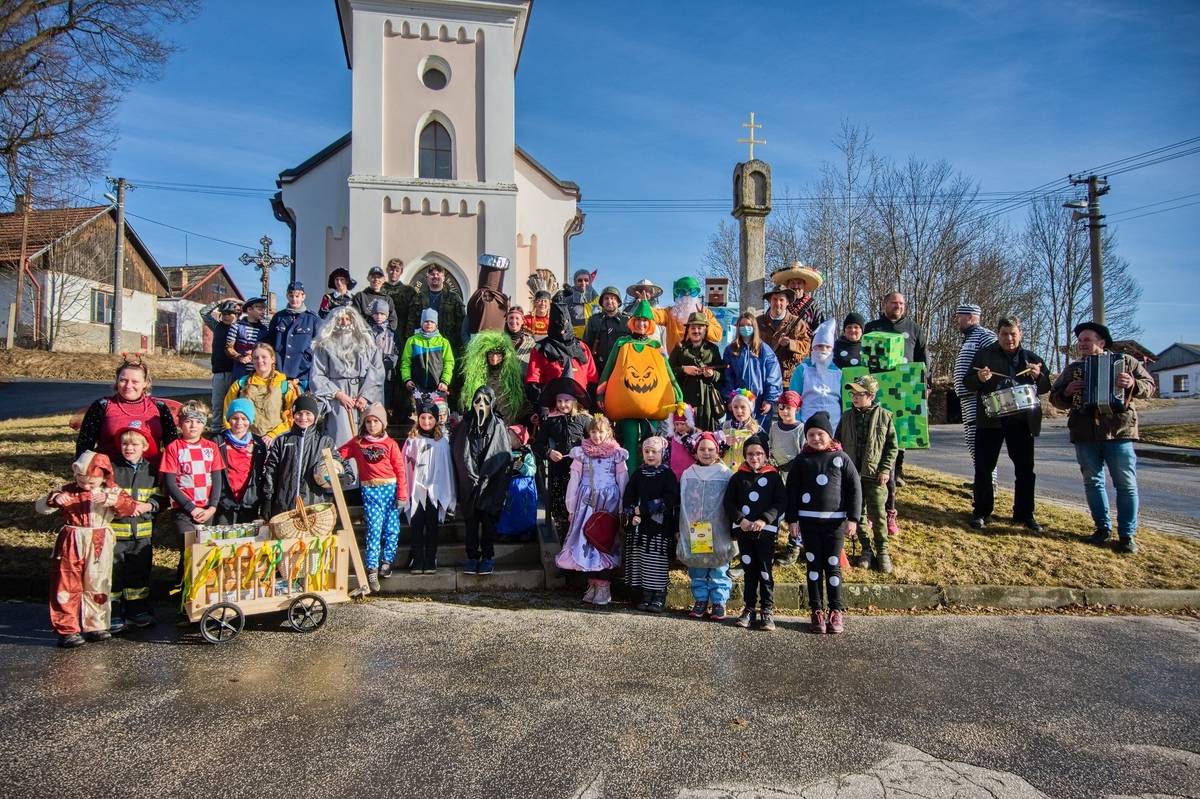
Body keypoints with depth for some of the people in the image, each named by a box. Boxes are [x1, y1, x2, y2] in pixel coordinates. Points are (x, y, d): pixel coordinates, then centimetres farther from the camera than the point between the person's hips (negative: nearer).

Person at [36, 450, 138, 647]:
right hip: (71, 544, 0)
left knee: (97, 587, 10)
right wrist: (54, 499, -22)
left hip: (99, 545, 1)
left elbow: (131, 507, -15)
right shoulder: (67, 491, 1)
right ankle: (67, 629, 11)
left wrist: (111, 499, -32)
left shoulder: (111, 492, 0)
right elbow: (39, 507, -1)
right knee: (67, 587, 1)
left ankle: (95, 626, 23)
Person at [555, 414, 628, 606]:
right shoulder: (581, 453, 6)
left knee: (605, 541, -5)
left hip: (609, 503, -2)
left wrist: (623, 508, -4)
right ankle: (592, 584, 10)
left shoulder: (617, 454, 3)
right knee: (586, 541, -1)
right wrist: (571, 507, 4)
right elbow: (574, 480, 7)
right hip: (587, 502, 2)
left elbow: (623, 482, 2)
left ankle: (604, 586, 0)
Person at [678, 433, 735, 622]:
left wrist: (733, 529, -2)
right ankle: (700, 601, 18)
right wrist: (679, 529, 8)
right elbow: (682, 503, 10)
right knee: (697, 569, 9)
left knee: (719, 568, 1)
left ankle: (719, 603, 9)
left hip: (718, 532, -3)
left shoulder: (726, 475, 0)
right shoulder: (687, 475, 8)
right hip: (693, 531, 3)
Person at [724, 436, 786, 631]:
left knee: (764, 571, -1)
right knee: (749, 570, 9)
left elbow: (781, 502, -3)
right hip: (743, 530, 2)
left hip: (766, 530, -2)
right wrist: (740, 520, -10)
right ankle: (749, 609, 16)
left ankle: (767, 611, 7)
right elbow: (729, 502, 5)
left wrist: (764, 520, -14)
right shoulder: (738, 477, 8)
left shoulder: (773, 476, 3)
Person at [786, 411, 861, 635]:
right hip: (808, 520, 1)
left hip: (835, 520, -1)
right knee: (814, 565, 5)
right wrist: (792, 519, 0)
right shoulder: (802, 460, 3)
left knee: (833, 565, 3)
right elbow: (792, 490, 4)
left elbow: (855, 488, 1)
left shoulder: (841, 458, 1)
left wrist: (853, 518, -4)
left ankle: (836, 612, 12)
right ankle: (817, 611, 12)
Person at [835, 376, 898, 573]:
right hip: (851, 474, 3)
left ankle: (882, 551, 15)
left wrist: (885, 469, -7)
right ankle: (866, 550, 22)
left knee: (878, 514, -1)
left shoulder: (884, 416, -2)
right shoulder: (847, 417, 6)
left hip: (875, 475, -3)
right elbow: (837, 442, 14)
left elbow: (892, 447, 1)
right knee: (858, 514, 9)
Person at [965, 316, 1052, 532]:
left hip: (1022, 420, 2)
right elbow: (968, 383, 3)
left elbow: (1045, 387, 12)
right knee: (984, 467, 1)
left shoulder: (1031, 358, 10)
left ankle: (1025, 514, 18)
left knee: (1025, 469, 6)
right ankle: (981, 513, 11)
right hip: (990, 419, -2)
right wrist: (979, 378, -20)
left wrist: (1038, 376, -10)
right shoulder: (984, 354, 4)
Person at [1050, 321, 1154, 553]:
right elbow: (1055, 398, 14)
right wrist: (1067, 392, -7)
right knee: (1092, 482, 8)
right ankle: (1102, 528, 18)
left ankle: (1127, 534, 5)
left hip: (1118, 431, -3)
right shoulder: (1072, 369, 14)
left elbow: (1149, 386, 2)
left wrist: (1133, 384, -19)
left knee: (1126, 483, -2)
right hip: (1084, 434, 3)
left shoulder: (1125, 361, 7)